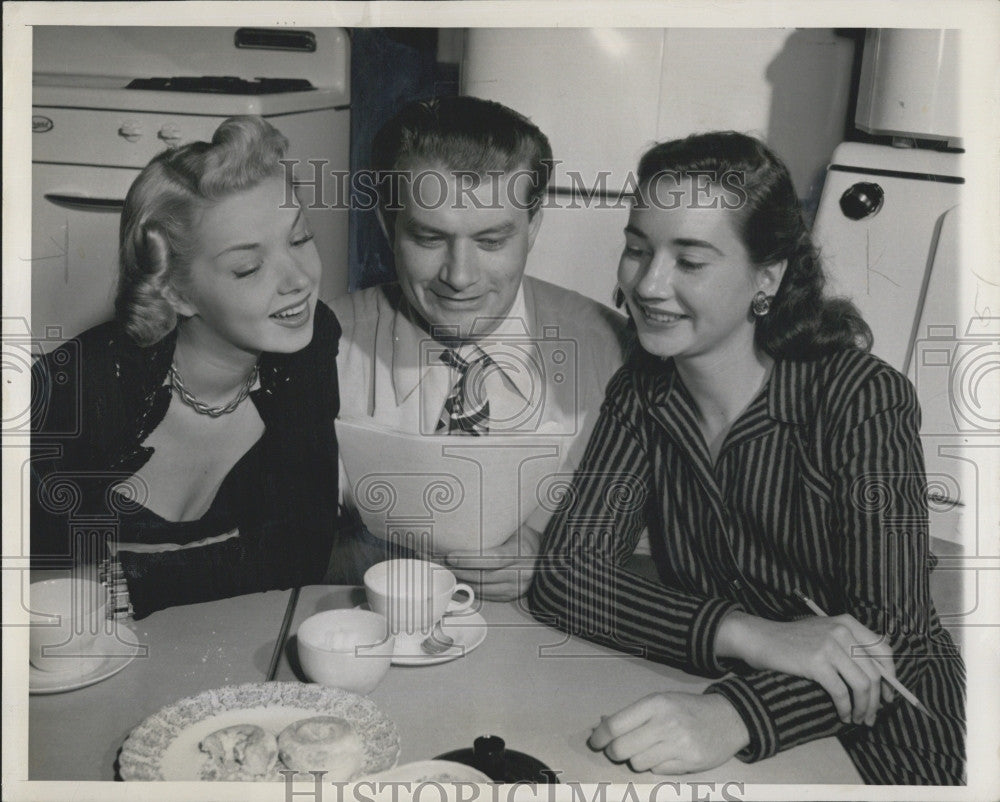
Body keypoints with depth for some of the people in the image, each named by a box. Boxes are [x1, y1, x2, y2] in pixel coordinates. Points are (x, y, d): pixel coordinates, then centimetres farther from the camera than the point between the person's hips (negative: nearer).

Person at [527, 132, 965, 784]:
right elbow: (564, 571, -11)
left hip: (872, 739, -3)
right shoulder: (641, 394, -3)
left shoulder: (863, 400, -15)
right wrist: (753, 635, -25)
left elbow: (888, 640, -20)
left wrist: (733, 717, -38)